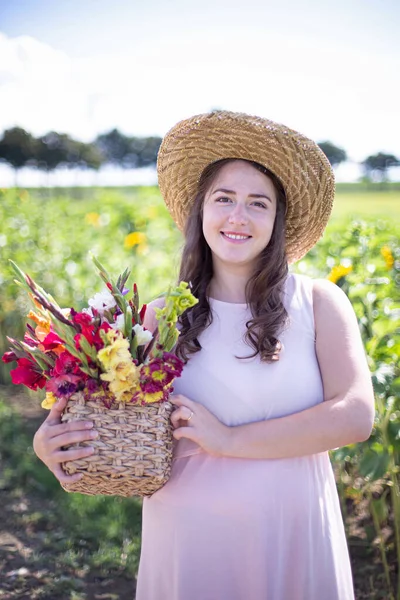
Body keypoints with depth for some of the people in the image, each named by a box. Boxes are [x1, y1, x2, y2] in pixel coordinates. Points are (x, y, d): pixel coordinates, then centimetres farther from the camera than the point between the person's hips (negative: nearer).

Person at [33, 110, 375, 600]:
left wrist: (230, 439, -18)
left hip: (294, 540, 0)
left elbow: (356, 416, -15)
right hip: (187, 541, 1)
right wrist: (51, 444, -20)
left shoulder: (320, 303, -5)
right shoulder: (161, 317, -3)